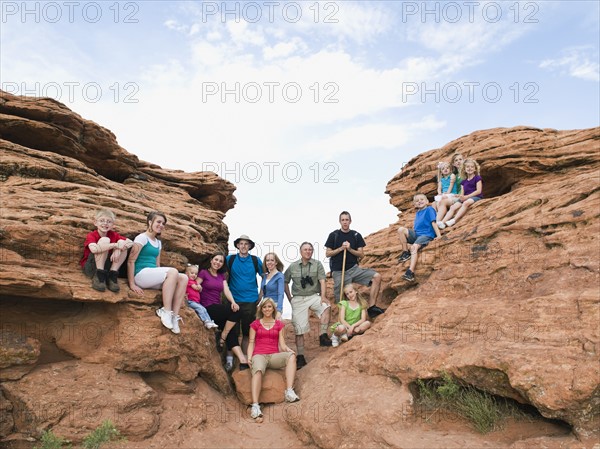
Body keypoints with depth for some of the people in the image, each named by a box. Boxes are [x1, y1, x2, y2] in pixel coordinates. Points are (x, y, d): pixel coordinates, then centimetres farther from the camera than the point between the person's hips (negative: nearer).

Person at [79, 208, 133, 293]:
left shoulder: (113, 235, 3)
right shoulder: (91, 235, -12)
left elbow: (130, 242, -8)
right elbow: (94, 249, -35)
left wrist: (118, 249, -27)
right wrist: (115, 245, -32)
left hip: (106, 268, 5)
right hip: (90, 267, -5)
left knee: (121, 242, -10)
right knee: (104, 240, -24)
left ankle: (112, 276, -14)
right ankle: (99, 276, -22)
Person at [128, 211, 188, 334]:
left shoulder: (158, 242, 21)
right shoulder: (142, 238, -4)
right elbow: (131, 261, -10)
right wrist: (132, 284, -16)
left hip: (153, 276, 8)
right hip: (141, 274, -7)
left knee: (183, 278, -15)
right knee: (172, 272, -30)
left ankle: (174, 315, -20)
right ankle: (165, 311, -27)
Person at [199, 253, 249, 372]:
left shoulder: (222, 276, 17)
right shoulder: (203, 273, 0)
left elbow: (226, 291, 3)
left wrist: (233, 302, -14)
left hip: (218, 308, 6)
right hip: (207, 308, -6)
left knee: (232, 331, -11)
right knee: (236, 311, -23)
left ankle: (243, 361, -18)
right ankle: (222, 338, -8)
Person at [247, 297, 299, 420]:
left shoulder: (279, 325, 18)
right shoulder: (255, 324, 16)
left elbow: (282, 344, 10)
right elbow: (251, 343, 9)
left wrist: (288, 349, -13)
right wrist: (249, 357, -9)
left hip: (274, 356, 2)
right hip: (259, 355, -1)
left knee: (291, 355, -30)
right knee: (258, 370, -37)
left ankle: (289, 392, -37)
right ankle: (255, 406, -46)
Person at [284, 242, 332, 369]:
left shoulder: (317, 264, 1)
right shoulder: (293, 266, 4)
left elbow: (322, 281, -7)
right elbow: (285, 282, 13)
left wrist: (323, 296, -20)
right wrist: (289, 298, 9)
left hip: (313, 296, 0)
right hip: (298, 300, 1)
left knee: (326, 307, -32)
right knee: (299, 329, -1)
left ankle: (323, 336, -24)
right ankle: (300, 357, 7)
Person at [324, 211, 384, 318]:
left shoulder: (356, 236, 7)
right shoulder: (334, 235, 2)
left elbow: (361, 254, 3)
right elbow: (328, 253, 1)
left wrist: (349, 249, -12)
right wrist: (341, 248, -12)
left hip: (354, 268, 2)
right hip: (338, 272, -2)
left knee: (377, 277, -15)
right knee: (341, 301, -6)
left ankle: (371, 307, -14)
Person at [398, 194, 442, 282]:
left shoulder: (429, 209, 3)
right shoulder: (418, 213, 24)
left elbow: (433, 223, -6)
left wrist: (438, 235, -14)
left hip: (426, 235, -7)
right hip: (416, 234, 7)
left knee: (414, 247, -33)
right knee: (401, 229, -15)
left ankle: (411, 272, -43)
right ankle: (405, 252, -9)